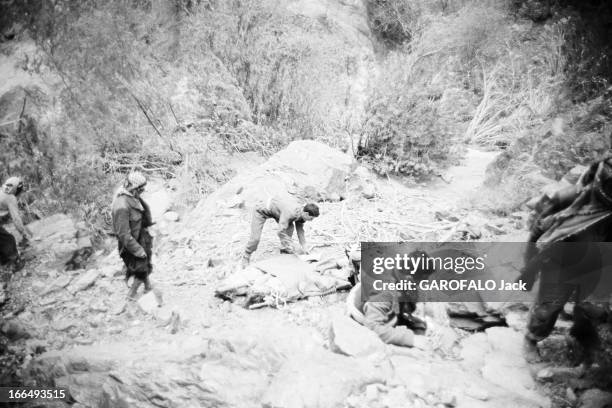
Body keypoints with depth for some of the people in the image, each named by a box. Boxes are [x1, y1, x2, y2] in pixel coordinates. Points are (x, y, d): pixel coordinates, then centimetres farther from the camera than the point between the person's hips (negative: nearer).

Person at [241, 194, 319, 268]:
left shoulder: (302, 213, -13)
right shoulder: (289, 213, -40)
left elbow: (300, 230, 2)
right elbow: (281, 232, -41)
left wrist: (304, 247, 2)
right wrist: (291, 247, -34)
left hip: (275, 207, 8)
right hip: (262, 210, -7)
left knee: (289, 227, -11)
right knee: (255, 238, -12)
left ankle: (284, 253, 3)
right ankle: (246, 258, 10)